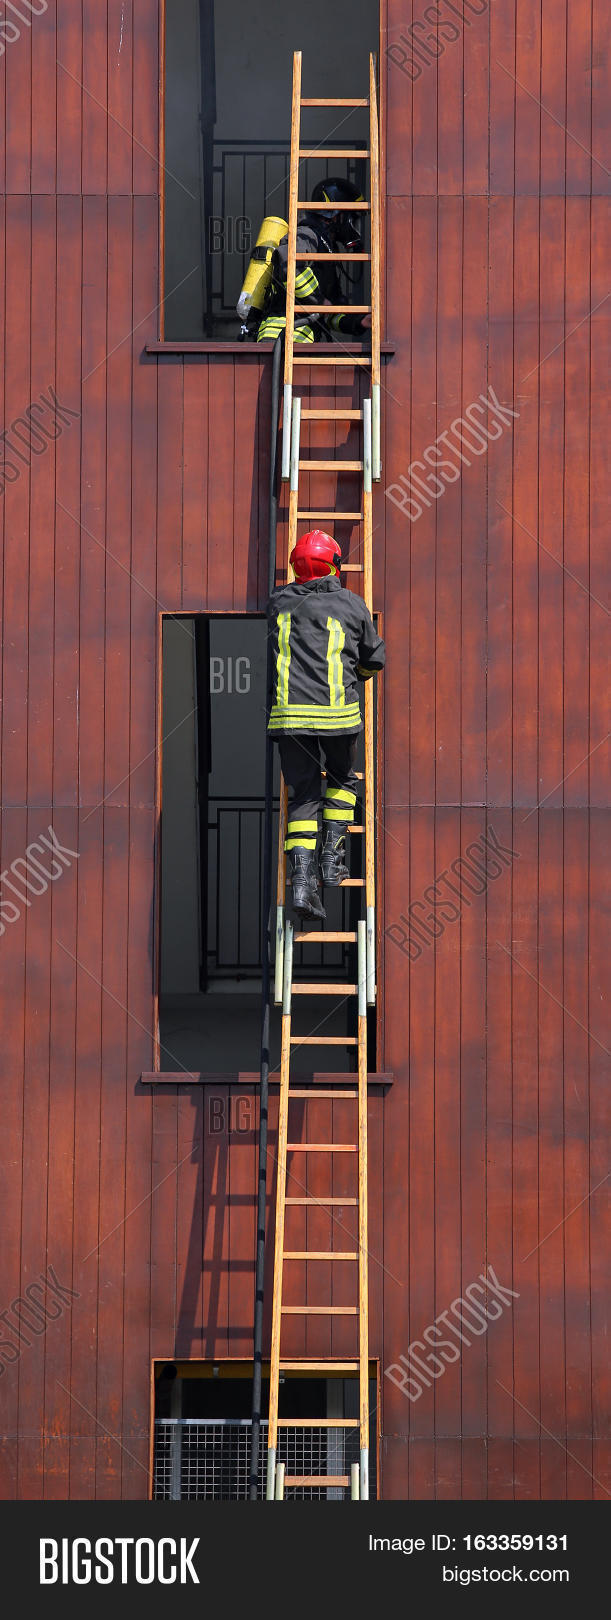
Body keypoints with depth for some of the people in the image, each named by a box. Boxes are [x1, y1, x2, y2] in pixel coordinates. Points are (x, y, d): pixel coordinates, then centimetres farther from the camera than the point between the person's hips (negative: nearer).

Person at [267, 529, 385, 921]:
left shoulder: (279, 603, 7)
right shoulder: (351, 604, 2)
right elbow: (374, 657, 12)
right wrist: (357, 672, 34)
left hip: (289, 712, 2)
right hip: (337, 711, -1)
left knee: (303, 793, 7)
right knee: (342, 780, 23)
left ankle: (303, 876, -5)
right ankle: (332, 859, 14)